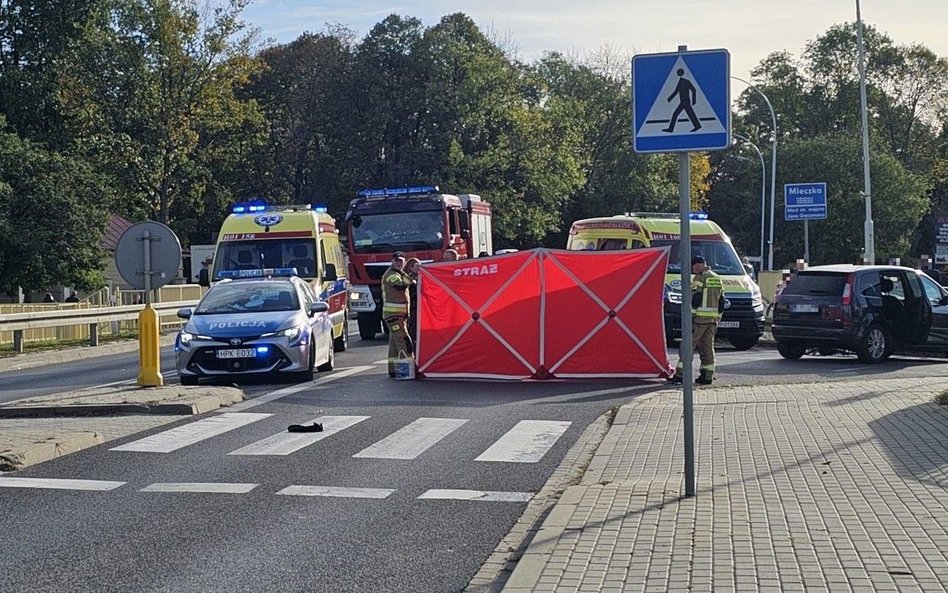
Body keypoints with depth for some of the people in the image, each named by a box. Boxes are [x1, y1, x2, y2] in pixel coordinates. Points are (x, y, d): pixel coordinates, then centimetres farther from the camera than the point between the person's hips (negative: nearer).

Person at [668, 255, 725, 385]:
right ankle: (707, 376, 8)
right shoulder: (717, 279, 17)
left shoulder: (700, 278, -10)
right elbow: (721, 302, 19)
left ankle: (680, 374, -5)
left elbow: (695, 299, -14)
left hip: (699, 318, -8)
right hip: (713, 319, 8)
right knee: (708, 346, 10)